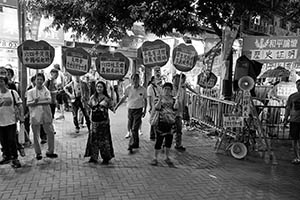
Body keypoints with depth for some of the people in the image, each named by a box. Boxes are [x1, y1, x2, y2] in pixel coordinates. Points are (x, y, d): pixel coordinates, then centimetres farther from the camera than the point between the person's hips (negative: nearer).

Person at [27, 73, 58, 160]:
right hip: (35, 116, -2)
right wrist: (39, 101, -25)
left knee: (50, 133, 4)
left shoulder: (46, 91, 9)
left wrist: (37, 102, -16)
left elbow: (49, 101, -7)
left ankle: (50, 151, 18)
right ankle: (38, 153, 17)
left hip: (46, 115, 2)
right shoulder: (30, 91, 4)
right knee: (36, 135, 3)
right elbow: (28, 103, -7)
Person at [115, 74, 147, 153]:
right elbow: (123, 98, 8)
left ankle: (131, 146, -1)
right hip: (130, 110, 3)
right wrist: (117, 106, 3)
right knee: (131, 128, 10)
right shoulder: (128, 88, -2)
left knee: (134, 129, -8)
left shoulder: (143, 89, -4)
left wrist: (144, 110, 4)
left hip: (138, 110, -3)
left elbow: (145, 100, 7)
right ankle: (136, 144, 27)